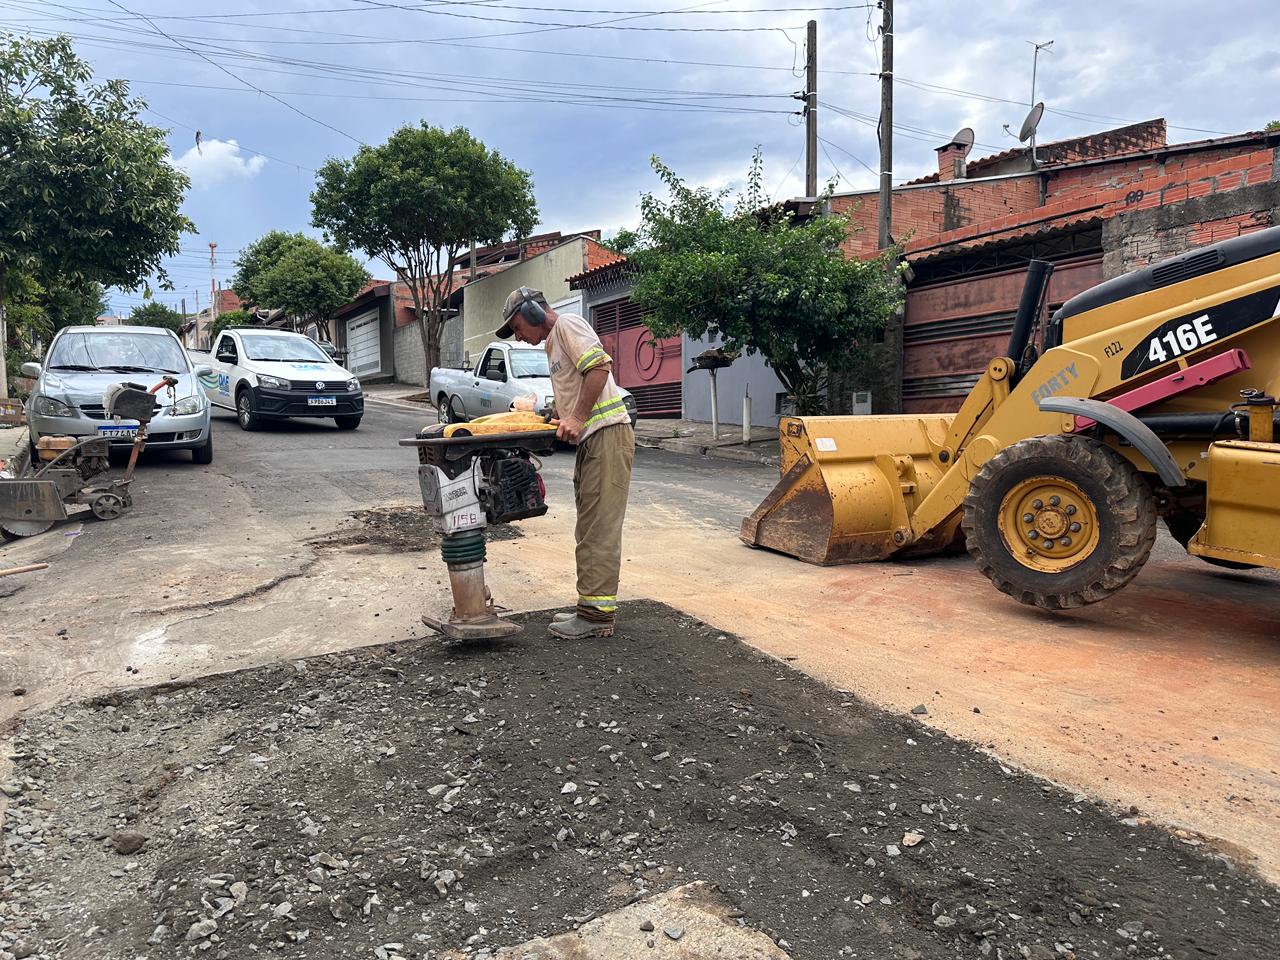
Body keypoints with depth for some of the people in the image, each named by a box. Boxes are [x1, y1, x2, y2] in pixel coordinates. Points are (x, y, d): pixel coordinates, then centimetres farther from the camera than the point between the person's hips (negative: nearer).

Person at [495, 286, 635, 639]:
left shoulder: (567, 324, -4)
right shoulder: (551, 343, 25)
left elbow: (601, 366, -19)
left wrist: (578, 419, -20)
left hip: (607, 434, -10)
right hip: (591, 440, 10)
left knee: (601, 528, -9)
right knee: (590, 529, 11)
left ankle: (597, 613, -6)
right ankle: (592, 608, 18)